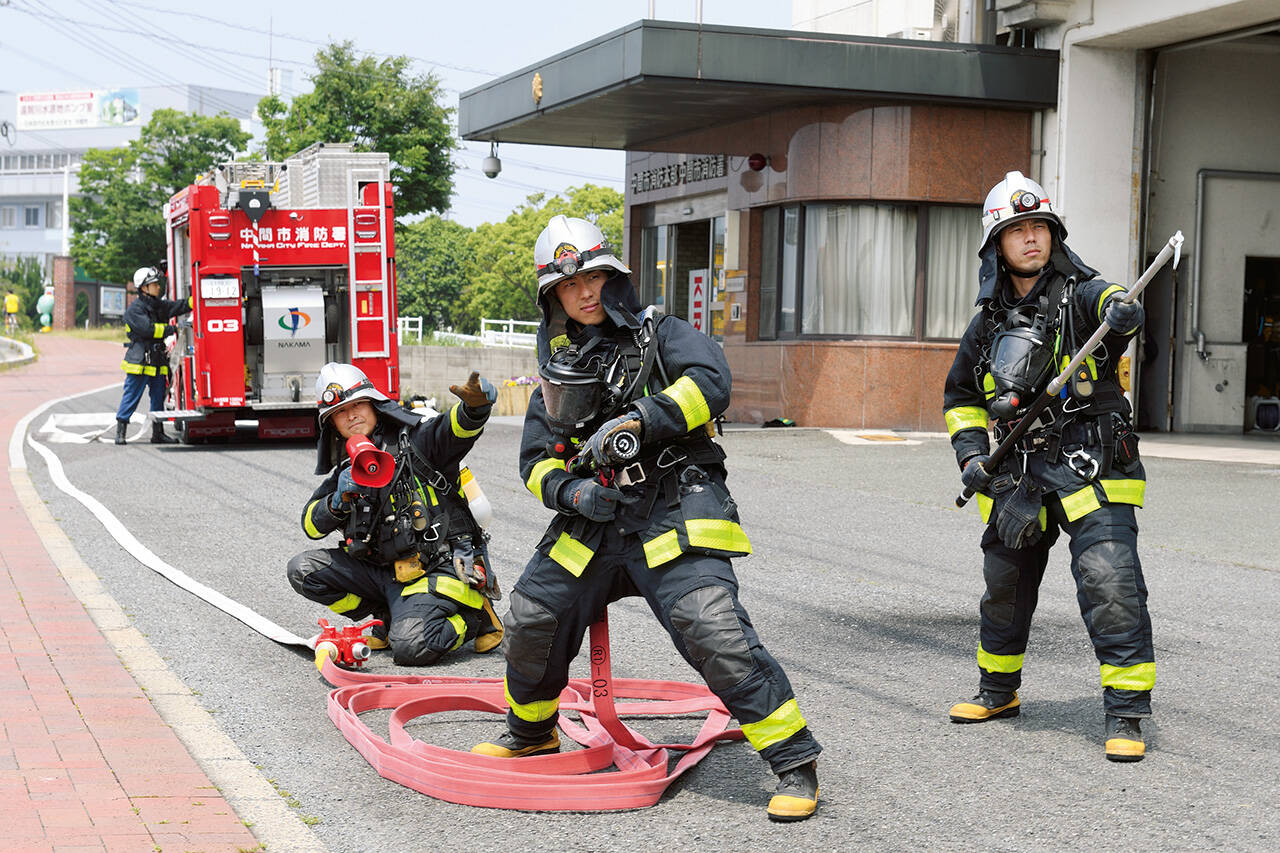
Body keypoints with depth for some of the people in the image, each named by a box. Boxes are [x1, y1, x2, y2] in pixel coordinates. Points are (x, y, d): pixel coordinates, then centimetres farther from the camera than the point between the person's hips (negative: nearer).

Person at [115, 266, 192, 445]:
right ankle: (120, 431, 2)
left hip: (157, 362, 7)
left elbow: (180, 306, 7)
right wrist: (170, 329, -14)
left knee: (158, 398, 9)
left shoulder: (160, 306, 13)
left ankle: (158, 433, 15)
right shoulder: (134, 309, -10)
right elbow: (148, 328, -20)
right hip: (139, 362, -7)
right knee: (131, 397, -4)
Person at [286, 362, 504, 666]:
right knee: (302, 570, -3)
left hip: (439, 568, -7)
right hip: (384, 571, 7)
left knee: (410, 647, -27)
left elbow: (458, 427, -23)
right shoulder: (346, 467, 12)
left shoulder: (414, 438, -5)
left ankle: (475, 614, 4)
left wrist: (474, 405, -47)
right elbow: (312, 525, 7)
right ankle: (388, 616, 8)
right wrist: (340, 500, -15)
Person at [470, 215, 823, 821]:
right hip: (595, 521, 6)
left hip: (674, 512, -6)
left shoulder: (660, 335, 4)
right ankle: (530, 732, 35)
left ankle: (794, 760, -12)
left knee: (712, 629, -23)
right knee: (531, 619, 6)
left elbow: (710, 382, -16)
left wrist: (635, 421, -24)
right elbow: (537, 460, 13)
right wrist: (571, 490, -10)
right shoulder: (558, 373, 18)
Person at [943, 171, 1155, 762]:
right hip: (1018, 474, 5)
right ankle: (998, 691, 38)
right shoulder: (989, 322, 10)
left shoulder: (1079, 294, -3)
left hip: (1090, 468, -5)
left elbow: (1110, 303, -27)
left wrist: (1120, 310, -51)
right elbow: (960, 395, 21)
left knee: (1110, 581, -16)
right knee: (1005, 584, 16)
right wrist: (971, 453, 7)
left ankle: (1126, 715, -6)